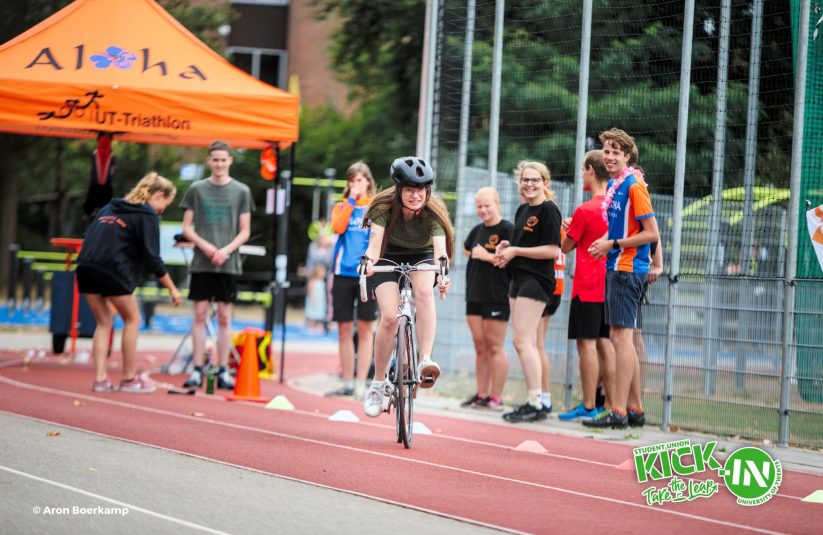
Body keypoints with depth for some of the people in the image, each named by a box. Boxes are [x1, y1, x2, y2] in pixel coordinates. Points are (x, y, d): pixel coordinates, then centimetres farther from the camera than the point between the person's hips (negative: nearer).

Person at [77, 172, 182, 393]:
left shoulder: (111, 207, 23)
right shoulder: (148, 215, 0)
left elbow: (90, 236, 21)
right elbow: (152, 258, -6)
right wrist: (172, 288, 0)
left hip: (86, 267, 7)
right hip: (112, 269, -7)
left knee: (104, 322, 16)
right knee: (132, 319, 10)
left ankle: (100, 378, 7)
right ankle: (129, 379, 12)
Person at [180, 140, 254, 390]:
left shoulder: (241, 191, 5)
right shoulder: (197, 189, 5)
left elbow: (244, 231, 5)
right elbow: (186, 227, 6)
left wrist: (227, 250, -11)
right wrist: (205, 246, -11)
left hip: (228, 264, 0)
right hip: (201, 263, 0)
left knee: (224, 317, 3)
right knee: (200, 315, 0)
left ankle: (223, 371, 7)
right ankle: (197, 370, 4)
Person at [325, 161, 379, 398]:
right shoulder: (341, 206, 11)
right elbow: (338, 227, -9)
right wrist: (351, 200, -7)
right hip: (343, 273, 3)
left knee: (364, 331, -2)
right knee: (344, 331, 5)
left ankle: (361, 385, -1)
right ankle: (347, 383, 13)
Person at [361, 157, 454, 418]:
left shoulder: (433, 212, -25)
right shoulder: (385, 207, -25)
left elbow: (440, 245, -40)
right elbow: (376, 237, -40)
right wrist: (369, 260, -62)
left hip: (421, 257, 0)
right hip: (389, 257, 0)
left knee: (425, 291, -35)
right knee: (390, 317, -20)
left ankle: (425, 361, -38)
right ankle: (377, 384, -5)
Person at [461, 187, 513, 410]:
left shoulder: (508, 229, -8)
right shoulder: (477, 230, 15)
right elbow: (466, 249, 33)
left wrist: (487, 256, -18)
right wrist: (473, 253, 13)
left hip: (497, 297, -8)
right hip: (474, 295, 8)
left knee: (494, 346, -6)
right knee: (480, 346, 10)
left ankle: (496, 397, -3)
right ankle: (481, 394, 15)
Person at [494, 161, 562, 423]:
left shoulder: (549, 209, -10)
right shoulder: (522, 210, 16)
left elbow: (552, 250, -16)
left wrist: (515, 251, -15)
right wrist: (507, 247, 6)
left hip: (537, 280, -9)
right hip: (518, 279, 9)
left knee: (523, 341, -14)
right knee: (527, 343, 9)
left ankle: (536, 403, -14)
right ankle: (535, 402, 13)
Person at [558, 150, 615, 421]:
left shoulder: (584, 210, -14)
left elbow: (566, 247, -3)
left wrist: (568, 231, 18)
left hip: (587, 287, -7)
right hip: (609, 284, 7)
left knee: (586, 343, -5)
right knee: (605, 343, 9)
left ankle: (588, 406, -6)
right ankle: (610, 404, 7)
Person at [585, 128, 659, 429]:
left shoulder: (633, 186, -13)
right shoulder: (613, 185, 13)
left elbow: (652, 234, -16)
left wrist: (613, 244, -14)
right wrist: (604, 241, 9)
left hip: (627, 269, -10)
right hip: (615, 268, 10)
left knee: (622, 337, -10)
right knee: (618, 338, 12)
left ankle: (619, 412, -11)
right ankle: (632, 406, 18)